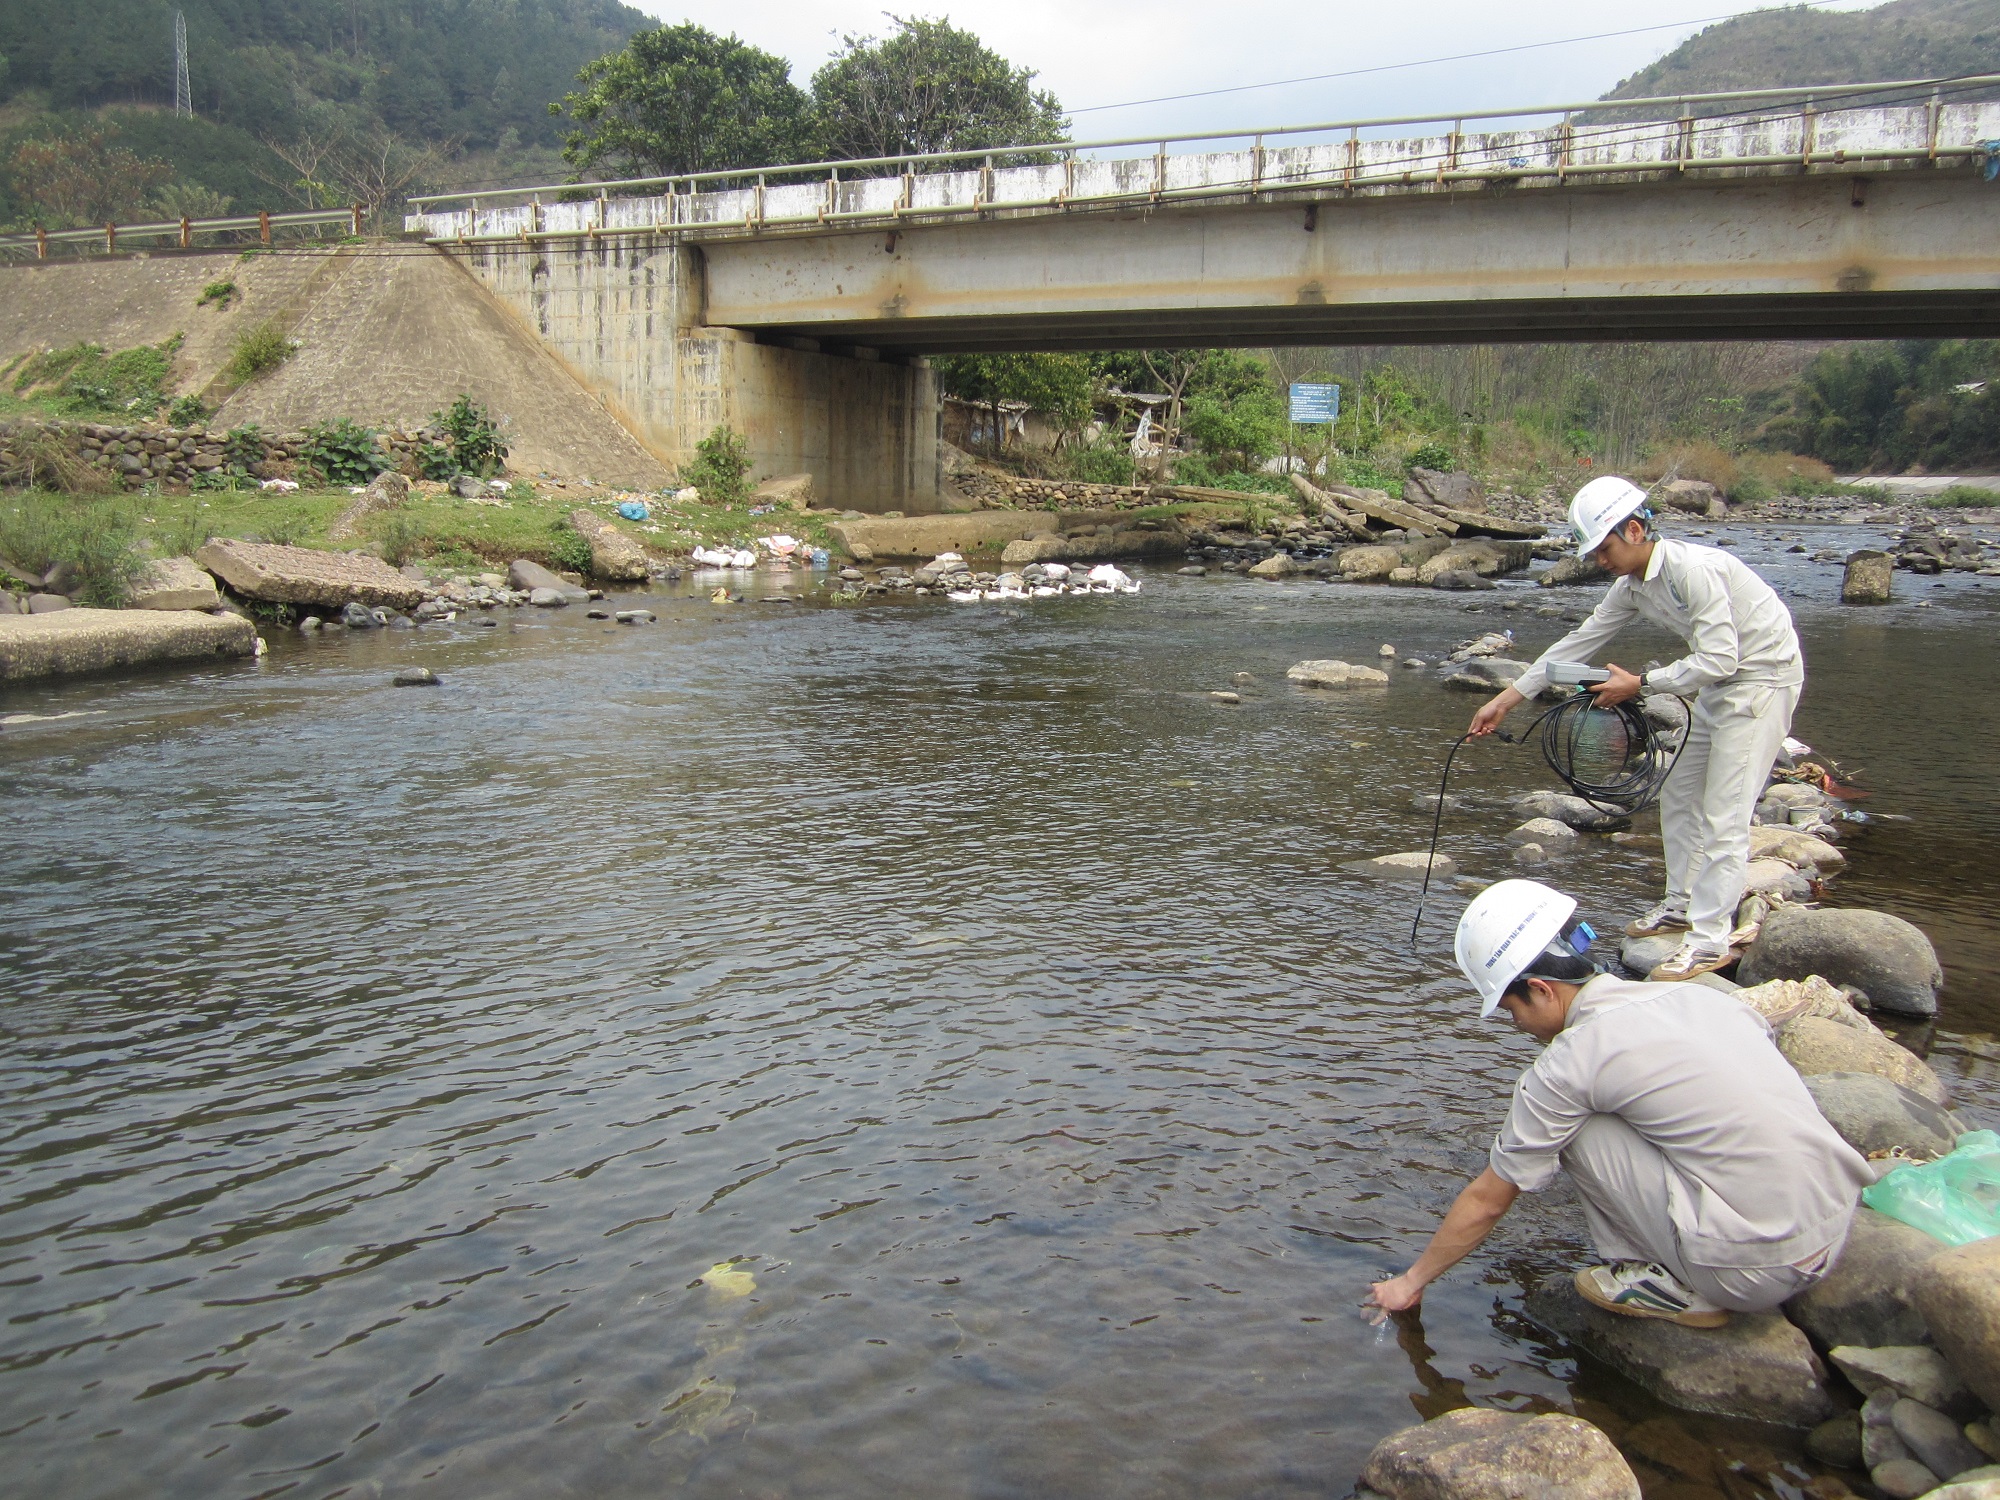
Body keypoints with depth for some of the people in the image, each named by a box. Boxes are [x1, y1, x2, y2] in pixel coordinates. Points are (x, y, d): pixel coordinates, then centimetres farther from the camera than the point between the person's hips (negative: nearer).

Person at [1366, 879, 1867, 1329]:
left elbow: (1487, 1200, 1)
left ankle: (1674, 1285, 3)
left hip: (1758, 1267, -8)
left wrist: (1412, 1282, 16)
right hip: (1838, 1234, 8)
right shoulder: (1694, 994, 9)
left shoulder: (1571, 1060, -9)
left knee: (1573, 1124, -1)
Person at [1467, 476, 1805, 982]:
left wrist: (1640, 684, -21)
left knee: (1724, 815, -11)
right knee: (1678, 796, 15)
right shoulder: (1633, 585, 0)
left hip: (1764, 679, -9)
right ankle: (1680, 905, 28)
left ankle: (1711, 940, -8)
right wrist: (1505, 699, 4)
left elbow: (1718, 659, -29)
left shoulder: (1693, 568, -27)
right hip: (1720, 684, 9)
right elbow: (1578, 643, 5)